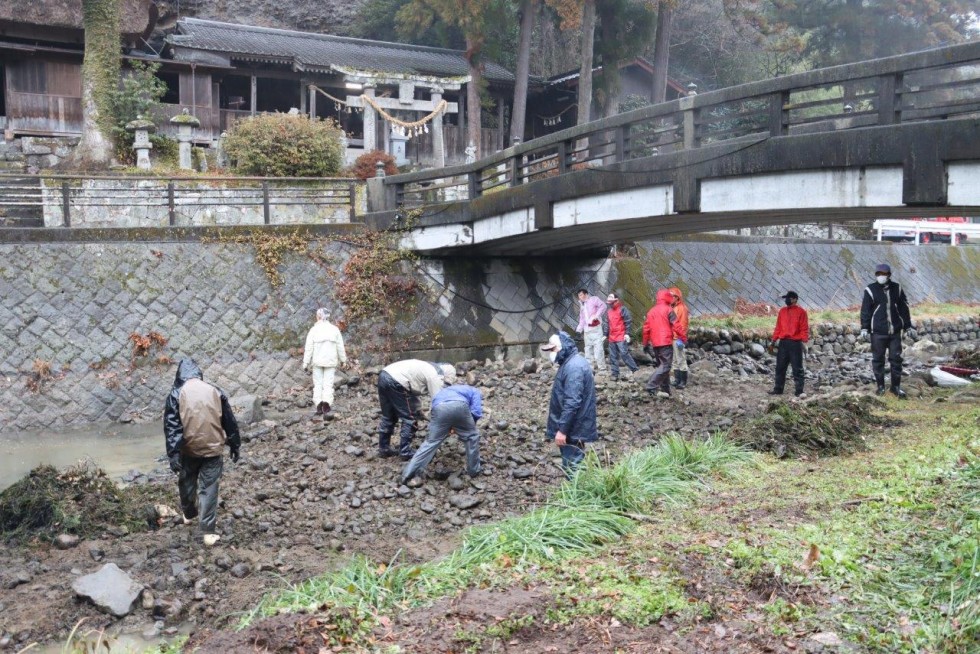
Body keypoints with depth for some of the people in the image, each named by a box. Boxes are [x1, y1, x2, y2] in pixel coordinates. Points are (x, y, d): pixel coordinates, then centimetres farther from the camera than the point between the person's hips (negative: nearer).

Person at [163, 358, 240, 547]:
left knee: (187, 483, 24)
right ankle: (208, 532, -2)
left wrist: (173, 454, -10)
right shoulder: (215, 391, 2)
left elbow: (171, 426, -10)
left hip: (188, 449, 0)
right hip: (212, 448, 0)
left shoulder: (176, 394, -3)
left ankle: (189, 514, 46)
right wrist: (235, 445, 16)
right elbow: (229, 421, 7)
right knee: (209, 489, 2)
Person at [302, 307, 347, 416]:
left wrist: (306, 363, 3)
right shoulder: (334, 329, 1)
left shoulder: (314, 330, -5)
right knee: (328, 383, 4)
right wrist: (343, 359, 19)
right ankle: (327, 402, -16)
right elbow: (340, 347, 6)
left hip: (317, 362, -1)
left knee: (318, 384, 8)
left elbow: (309, 348, -4)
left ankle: (319, 405, -2)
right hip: (331, 362, 1)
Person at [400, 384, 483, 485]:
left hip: (439, 408, 3)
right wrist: (464, 427, 31)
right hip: (459, 406, -3)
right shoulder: (473, 391, 36)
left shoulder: (444, 391, 47)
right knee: (471, 437, 21)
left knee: (431, 442, 13)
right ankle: (473, 470, 28)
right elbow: (476, 412, 18)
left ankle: (409, 473, 9)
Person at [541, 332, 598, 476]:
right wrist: (562, 427, 24)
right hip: (573, 426, 10)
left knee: (572, 466, -3)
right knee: (573, 463, 18)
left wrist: (562, 429, -25)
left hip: (572, 428, -10)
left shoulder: (573, 367, -23)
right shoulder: (571, 362, 11)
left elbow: (572, 403, -27)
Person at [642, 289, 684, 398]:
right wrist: (684, 337, -1)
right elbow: (676, 326, -9)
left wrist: (645, 343, 20)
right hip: (666, 342, -7)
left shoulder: (651, 311, 14)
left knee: (662, 365, 14)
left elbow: (646, 328, 14)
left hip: (655, 344, 7)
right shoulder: (668, 310, -3)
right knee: (666, 365, -7)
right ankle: (651, 386, -18)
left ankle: (665, 390, 11)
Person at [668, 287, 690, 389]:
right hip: (671, 339, 8)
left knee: (681, 360, -4)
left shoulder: (681, 308, -9)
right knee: (674, 361, 12)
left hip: (678, 339, -8)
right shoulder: (672, 308, 15)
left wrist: (681, 338, -19)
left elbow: (682, 324, -14)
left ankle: (683, 382, 0)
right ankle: (677, 380, 18)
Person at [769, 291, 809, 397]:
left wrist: (804, 341, -13)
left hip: (795, 343, -5)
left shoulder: (801, 312, -3)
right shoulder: (782, 311, 12)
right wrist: (774, 339, 11)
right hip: (783, 343, 5)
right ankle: (778, 388, 16)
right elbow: (778, 327, 14)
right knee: (780, 367, 9)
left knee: (797, 368, 0)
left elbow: (804, 328, -6)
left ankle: (798, 390, 5)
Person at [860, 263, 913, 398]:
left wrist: (908, 326, 13)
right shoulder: (871, 290, -2)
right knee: (878, 359, 3)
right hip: (878, 332, -3)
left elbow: (904, 308, 13)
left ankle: (896, 386, 15)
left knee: (896, 359, 5)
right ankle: (880, 385, 14)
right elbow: (865, 310, -3)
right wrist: (864, 328, -9)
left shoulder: (896, 288, 8)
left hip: (895, 331, 3)